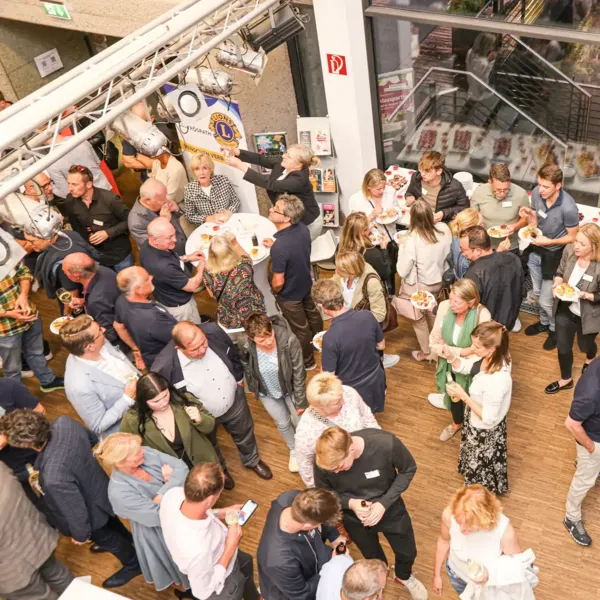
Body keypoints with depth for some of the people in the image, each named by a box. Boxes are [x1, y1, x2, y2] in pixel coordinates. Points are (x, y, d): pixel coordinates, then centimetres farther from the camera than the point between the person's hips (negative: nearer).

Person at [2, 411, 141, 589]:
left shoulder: (53, 478, -49)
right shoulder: (63, 422, -28)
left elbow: (76, 510, -30)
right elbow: (92, 439, -5)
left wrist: (81, 534, -10)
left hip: (92, 511, -7)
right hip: (98, 488, 7)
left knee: (104, 537, 27)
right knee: (109, 522, 38)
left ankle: (133, 564, 54)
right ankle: (126, 539, 69)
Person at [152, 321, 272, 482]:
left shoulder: (214, 332, -29)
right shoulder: (164, 366, -41)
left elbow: (233, 355, -6)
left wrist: (239, 379, 7)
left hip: (234, 401, 3)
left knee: (244, 434, 30)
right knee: (210, 448, 30)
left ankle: (252, 461, 63)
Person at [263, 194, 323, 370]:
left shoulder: (279, 247, -40)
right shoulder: (302, 227, -18)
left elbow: (278, 282, -30)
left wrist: (274, 292, -8)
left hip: (289, 294, -7)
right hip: (306, 283, 7)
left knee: (300, 328, 17)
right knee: (312, 313, 32)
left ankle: (306, 361, 41)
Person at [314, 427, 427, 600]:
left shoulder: (386, 443, -38)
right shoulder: (324, 461, -33)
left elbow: (408, 470, -17)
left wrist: (384, 503, -26)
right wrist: (349, 503, -31)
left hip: (389, 508, 0)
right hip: (354, 518, 1)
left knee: (408, 552, 24)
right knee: (374, 558, 28)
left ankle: (404, 576, 60)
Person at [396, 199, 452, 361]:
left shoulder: (413, 240, -34)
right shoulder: (444, 229, -20)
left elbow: (402, 270, -24)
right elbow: (447, 253, -1)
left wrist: (402, 249, -12)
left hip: (418, 286, -5)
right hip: (437, 281, 5)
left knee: (419, 318, 22)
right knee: (431, 312, 33)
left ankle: (426, 352, 42)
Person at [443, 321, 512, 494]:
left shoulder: (496, 381, -45)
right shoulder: (491, 357, -21)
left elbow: (488, 418, -32)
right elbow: (464, 367, -3)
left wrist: (463, 396, -31)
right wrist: (450, 356, -22)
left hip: (485, 429, -8)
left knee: (482, 464, 24)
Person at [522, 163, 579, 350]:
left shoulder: (568, 208, -31)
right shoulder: (536, 193, -17)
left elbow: (573, 237, -16)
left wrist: (549, 242, -26)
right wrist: (528, 216, -22)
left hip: (554, 255, -5)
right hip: (536, 251, 5)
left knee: (546, 300, 6)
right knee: (537, 293, 24)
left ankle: (556, 329, 35)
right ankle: (544, 322, 49)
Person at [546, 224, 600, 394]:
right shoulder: (569, 250, -18)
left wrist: (585, 295, -34)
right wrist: (558, 282, -18)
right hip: (565, 310, 3)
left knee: (585, 345, 26)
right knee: (563, 347, 16)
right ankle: (566, 379, 41)